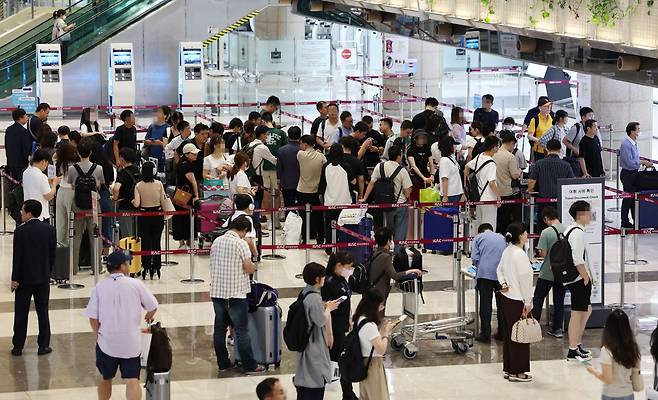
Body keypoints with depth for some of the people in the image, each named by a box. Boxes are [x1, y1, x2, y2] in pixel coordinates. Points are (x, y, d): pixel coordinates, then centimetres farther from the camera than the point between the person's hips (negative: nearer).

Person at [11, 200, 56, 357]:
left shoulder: (20, 231, -14)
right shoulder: (49, 229, -3)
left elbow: (17, 256, -12)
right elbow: (52, 254, 1)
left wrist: (15, 279, -6)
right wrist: (47, 272, 12)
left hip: (24, 278, -3)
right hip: (43, 278, 3)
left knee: (21, 313, 7)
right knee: (43, 312, 9)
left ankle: (18, 346, 10)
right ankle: (43, 346, 11)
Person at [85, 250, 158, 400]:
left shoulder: (100, 287, -4)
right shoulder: (135, 284, -6)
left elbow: (93, 317, -5)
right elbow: (153, 307, 1)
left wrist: (97, 335, 13)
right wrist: (149, 317, 24)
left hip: (107, 342, 2)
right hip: (131, 343, -2)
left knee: (105, 378, 20)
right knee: (132, 380, -3)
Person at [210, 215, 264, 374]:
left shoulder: (216, 241, 8)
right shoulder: (240, 243, -12)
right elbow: (249, 268, -15)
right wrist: (254, 266, 7)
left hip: (217, 291, 6)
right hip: (235, 293, -6)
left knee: (219, 328, 12)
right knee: (242, 330, 0)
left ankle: (222, 363, 18)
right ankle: (249, 366, 5)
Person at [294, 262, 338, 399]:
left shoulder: (305, 293, 6)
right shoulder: (314, 297, -24)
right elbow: (321, 321, -19)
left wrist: (325, 306, 9)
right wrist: (328, 309, -4)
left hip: (304, 341, 10)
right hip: (315, 345, -10)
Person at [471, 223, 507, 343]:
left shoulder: (479, 237, 11)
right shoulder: (502, 238, 21)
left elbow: (474, 258, 0)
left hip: (485, 273, -3)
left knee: (485, 304, 0)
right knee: (501, 304, 11)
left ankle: (485, 334, 0)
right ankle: (502, 333, 15)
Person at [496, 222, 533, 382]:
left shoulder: (507, 251, 8)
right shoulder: (520, 255, -20)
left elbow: (499, 270, 20)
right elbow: (524, 280, -19)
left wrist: (503, 283, 5)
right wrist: (528, 302, -14)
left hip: (506, 297, 9)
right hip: (517, 300, -9)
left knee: (508, 333, 15)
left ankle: (508, 368, 22)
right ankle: (517, 372, 4)